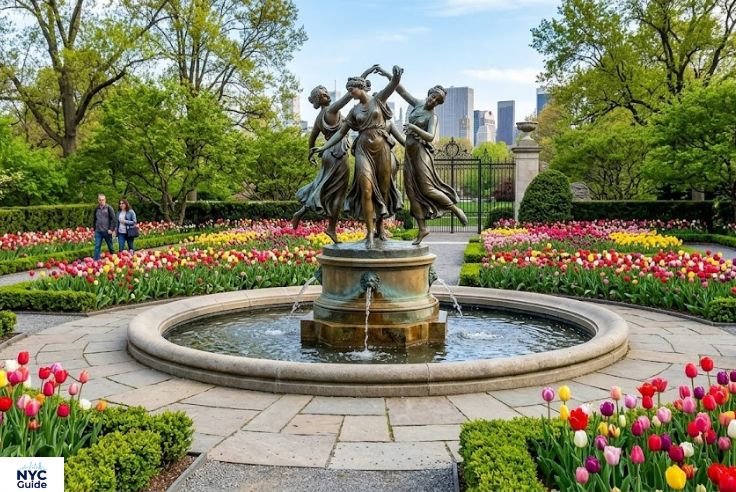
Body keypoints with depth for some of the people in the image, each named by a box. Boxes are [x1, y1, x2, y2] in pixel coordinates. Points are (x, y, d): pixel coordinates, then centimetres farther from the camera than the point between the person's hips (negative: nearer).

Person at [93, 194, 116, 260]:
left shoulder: (109, 208, -4)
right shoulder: (96, 209, 10)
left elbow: (113, 219, -7)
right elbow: (94, 219, 20)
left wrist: (111, 229, -14)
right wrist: (94, 228, 12)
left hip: (107, 231, -3)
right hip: (98, 231, 3)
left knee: (110, 246, 9)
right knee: (97, 246, -3)